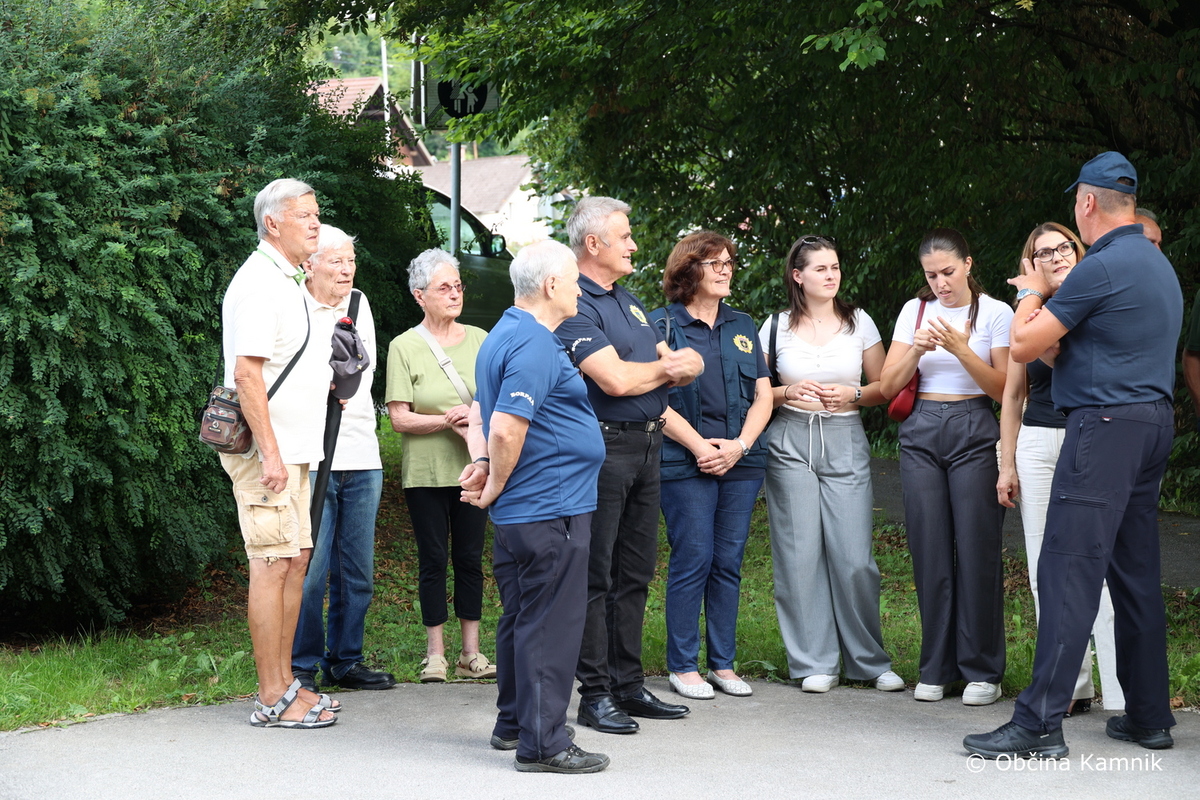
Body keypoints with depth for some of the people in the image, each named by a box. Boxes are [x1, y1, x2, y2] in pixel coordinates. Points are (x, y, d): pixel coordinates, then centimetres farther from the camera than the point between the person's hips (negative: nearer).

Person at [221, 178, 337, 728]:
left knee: (296, 560, 11)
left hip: (292, 450, 10)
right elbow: (246, 372, -21)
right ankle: (272, 699, -4)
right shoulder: (260, 282, -13)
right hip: (268, 450, -10)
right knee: (272, 565, -8)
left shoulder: (287, 281, 19)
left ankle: (284, 683, 18)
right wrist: (270, 453, -24)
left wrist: (326, 379, 13)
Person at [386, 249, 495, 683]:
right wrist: (448, 421, -20)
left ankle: (471, 654, 13)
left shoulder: (479, 339, 7)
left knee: (470, 558, 7)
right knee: (433, 560, 3)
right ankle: (435, 654, 11)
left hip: (473, 467, 3)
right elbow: (399, 418, -8)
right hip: (426, 471, -3)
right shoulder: (405, 347, -3)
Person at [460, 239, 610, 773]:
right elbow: (507, 429, -26)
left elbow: (480, 413, 23)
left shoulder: (503, 337, 15)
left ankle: (513, 723, 28)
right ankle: (543, 743, -1)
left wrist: (482, 462, 7)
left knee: (522, 618, 18)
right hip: (550, 508, -10)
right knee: (552, 625, -5)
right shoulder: (536, 344, -19)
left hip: (518, 511, 10)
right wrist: (496, 487, -12)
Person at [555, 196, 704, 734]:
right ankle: (595, 695, 4)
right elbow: (616, 379, -22)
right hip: (603, 448, -9)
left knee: (634, 574, 13)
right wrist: (666, 367, -2)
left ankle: (629, 685, 20)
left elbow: (687, 364, 16)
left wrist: (683, 363, -10)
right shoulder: (575, 306, -11)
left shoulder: (628, 300, 18)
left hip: (646, 446, 9)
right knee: (596, 577, -2)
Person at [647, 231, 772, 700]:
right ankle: (683, 666, 4)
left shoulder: (743, 327, 16)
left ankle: (724, 663, 14)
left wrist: (740, 444, -5)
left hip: (741, 463, 5)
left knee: (729, 563, 6)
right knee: (693, 561, -5)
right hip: (685, 464, -5)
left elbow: (763, 396, 11)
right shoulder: (662, 326, 0)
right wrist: (700, 446, -13)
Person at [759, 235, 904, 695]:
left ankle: (869, 661, 7)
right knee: (800, 553, -3)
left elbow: (885, 387, 12)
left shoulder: (859, 323, 8)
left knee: (854, 556, -6)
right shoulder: (777, 327, 6)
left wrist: (854, 394, -7)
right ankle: (814, 664, 6)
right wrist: (789, 392, -8)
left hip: (846, 443, 0)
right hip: (790, 444, 0)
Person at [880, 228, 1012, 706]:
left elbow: (1003, 389, -5)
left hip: (974, 432, -3)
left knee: (977, 549, -6)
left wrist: (961, 349, -18)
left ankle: (982, 671, 4)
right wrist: (916, 349, -10)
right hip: (921, 432, 3)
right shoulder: (915, 310, 10)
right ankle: (936, 668, 12)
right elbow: (889, 386, 8)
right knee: (930, 551, 2)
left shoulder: (995, 313, 1)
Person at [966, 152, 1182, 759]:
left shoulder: (1101, 267, -13)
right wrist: (1047, 296, 31)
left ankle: (1039, 724, -13)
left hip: (1106, 424, -10)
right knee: (1136, 575, 13)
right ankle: (1149, 716, 18)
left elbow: (1023, 347, -8)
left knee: (1069, 572, -11)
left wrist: (1032, 293, 10)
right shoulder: (1158, 264, 16)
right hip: (1155, 421, 10)